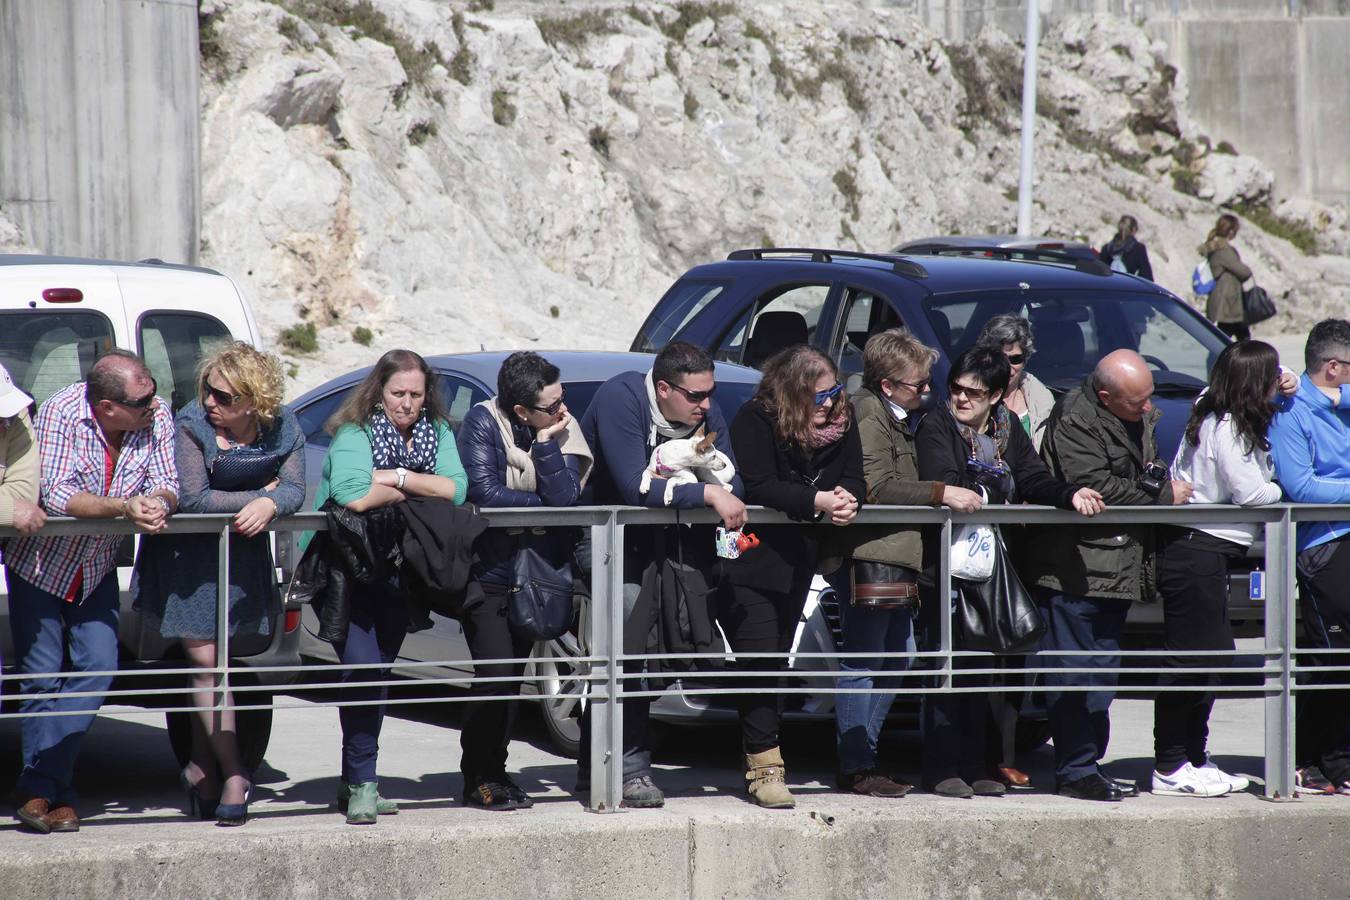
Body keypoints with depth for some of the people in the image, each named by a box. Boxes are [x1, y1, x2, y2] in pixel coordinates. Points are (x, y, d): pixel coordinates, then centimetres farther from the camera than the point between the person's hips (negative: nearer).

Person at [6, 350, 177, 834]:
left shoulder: (157, 418, -14)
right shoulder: (61, 413, -26)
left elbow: (168, 486, -13)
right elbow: (56, 496, -32)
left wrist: (158, 501, -37)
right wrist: (124, 507, -42)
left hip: (98, 571, 4)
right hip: (40, 564, -4)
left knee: (97, 669, -8)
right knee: (42, 680, -1)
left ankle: (39, 787, -3)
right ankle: (55, 792, 8)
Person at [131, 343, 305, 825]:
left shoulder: (283, 430, -5)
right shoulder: (191, 425, -17)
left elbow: (294, 489, -13)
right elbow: (192, 498, -24)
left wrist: (269, 505, -36)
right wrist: (260, 494, -18)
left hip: (243, 553, 3)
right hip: (186, 554, -3)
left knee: (210, 664, 5)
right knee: (205, 660, -9)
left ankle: (201, 768, 19)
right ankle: (234, 774, -6)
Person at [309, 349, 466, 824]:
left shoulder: (437, 432, 3)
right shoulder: (355, 432, -12)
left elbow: (456, 489, -12)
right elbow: (353, 495, -30)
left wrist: (396, 477, -19)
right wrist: (420, 488, -14)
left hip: (401, 569, 5)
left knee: (379, 672, 10)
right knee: (361, 665, -16)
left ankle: (356, 780, 19)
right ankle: (361, 784, -12)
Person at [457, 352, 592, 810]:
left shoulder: (562, 430, -2)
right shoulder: (483, 422, -12)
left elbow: (566, 499, -14)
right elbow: (485, 493, -22)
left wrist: (546, 444, -21)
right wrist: (545, 502, -10)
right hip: (487, 575, -4)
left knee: (512, 677, 7)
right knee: (497, 673, -14)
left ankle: (494, 770, 21)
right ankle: (478, 776, 1)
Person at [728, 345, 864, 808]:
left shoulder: (840, 421, 3)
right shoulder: (755, 421, -14)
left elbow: (855, 479, 1)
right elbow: (759, 487, -24)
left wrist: (847, 498, -23)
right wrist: (817, 501, -33)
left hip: (798, 560, 6)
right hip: (751, 560, -6)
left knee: (776, 662, 11)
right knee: (760, 658, -12)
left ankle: (760, 754, 18)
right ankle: (764, 764, -10)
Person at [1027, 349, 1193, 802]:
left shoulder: (1142, 417, 13)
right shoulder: (1074, 420, -15)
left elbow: (1150, 470, 28)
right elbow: (1093, 487, -23)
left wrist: (1161, 480, 4)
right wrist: (1162, 494, -15)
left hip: (1118, 571, 9)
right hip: (1076, 570, -9)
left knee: (1103, 670, 12)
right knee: (1072, 675, -6)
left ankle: (1090, 762, 18)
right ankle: (1075, 771, -4)